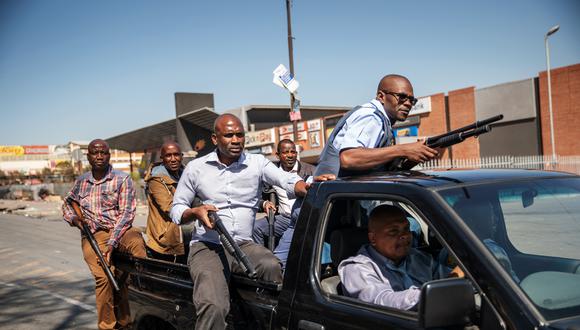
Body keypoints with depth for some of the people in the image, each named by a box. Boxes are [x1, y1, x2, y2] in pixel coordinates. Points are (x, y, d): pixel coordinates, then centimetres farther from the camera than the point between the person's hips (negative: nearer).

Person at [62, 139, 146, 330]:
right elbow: (67, 203, 35)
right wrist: (74, 219, 12)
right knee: (103, 276, -24)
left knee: (137, 242, -38)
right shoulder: (82, 182, 17)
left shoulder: (122, 179, 4)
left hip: (119, 231, -2)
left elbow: (126, 213, -5)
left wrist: (112, 242, -16)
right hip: (92, 235, 2)